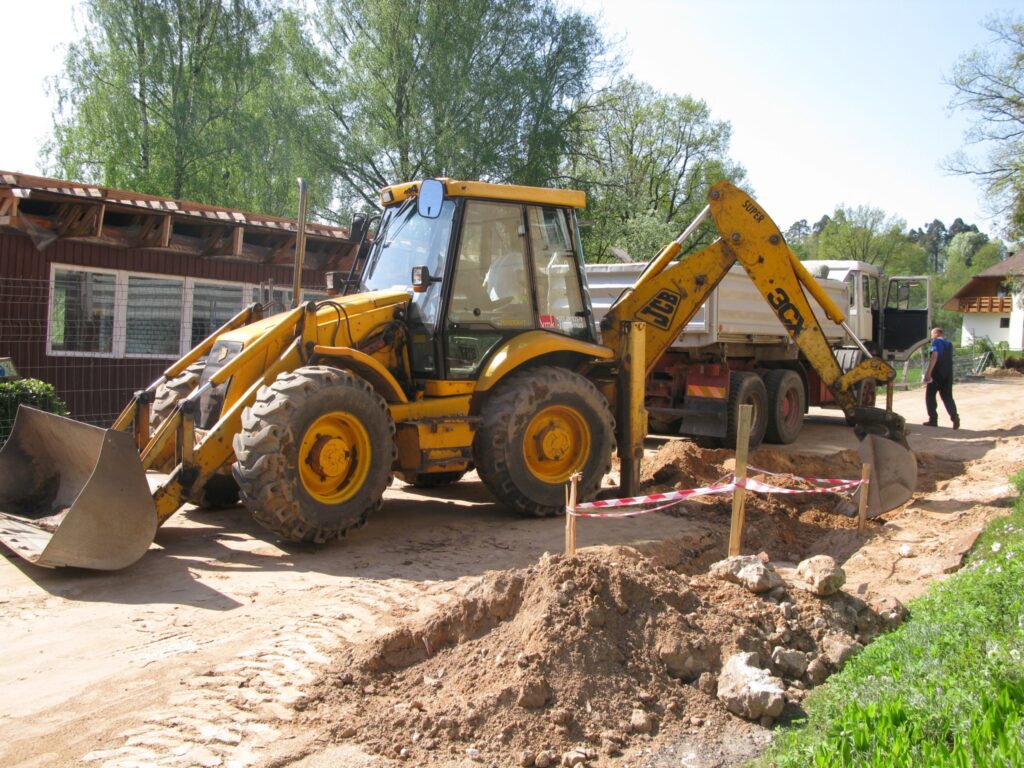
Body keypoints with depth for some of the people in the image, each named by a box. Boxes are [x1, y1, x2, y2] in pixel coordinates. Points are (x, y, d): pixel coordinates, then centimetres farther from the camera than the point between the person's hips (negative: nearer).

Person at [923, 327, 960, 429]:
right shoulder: (949, 343, 18)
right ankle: (954, 416, -12)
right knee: (947, 396, 8)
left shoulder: (937, 342, -7)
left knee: (930, 395, 5)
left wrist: (928, 373, -22)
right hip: (948, 373, 7)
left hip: (937, 372, -7)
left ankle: (933, 419, 3)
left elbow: (934, 356, -19)